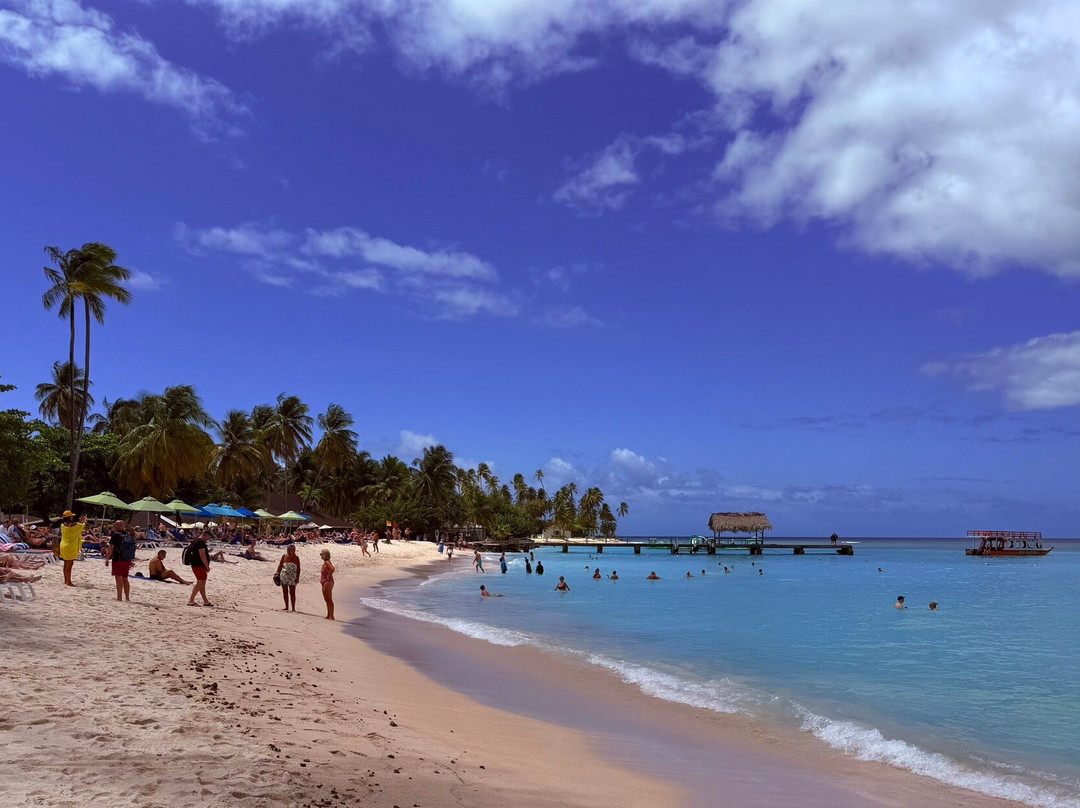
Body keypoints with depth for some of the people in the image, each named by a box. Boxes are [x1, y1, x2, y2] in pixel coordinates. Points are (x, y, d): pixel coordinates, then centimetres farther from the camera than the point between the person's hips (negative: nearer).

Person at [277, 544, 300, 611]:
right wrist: (278, 574, 0)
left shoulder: (296, 558, 0)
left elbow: (298, 568, 1)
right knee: (285, 592, 8)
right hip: (284, 576, 3)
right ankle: (286, 607, 17)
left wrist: (297, 578, -4)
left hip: (292, 577, -2)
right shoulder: (284, 556, 4)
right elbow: (280, 566, 8)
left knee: (292, 592, -2)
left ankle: (293, 608, 1)